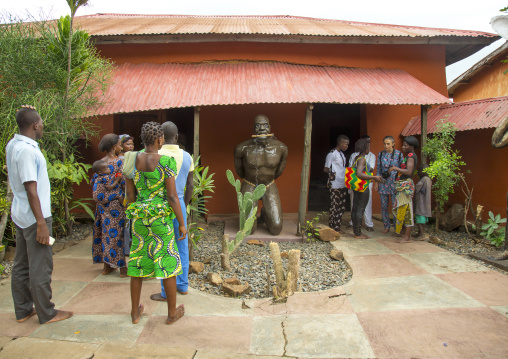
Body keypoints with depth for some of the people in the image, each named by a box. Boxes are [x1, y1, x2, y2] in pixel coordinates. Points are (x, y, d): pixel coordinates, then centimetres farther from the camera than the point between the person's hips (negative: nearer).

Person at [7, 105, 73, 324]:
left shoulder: (13, 145, 7)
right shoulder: (27, 150, -20)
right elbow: (31, 190, -23)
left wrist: (27, 115, 16)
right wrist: (42, 224, -22)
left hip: (20, 215, 10)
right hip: (34, 217, -10)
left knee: (21, 265, 16)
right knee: (40, 267, 1)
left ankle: (23, 310, 27)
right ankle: (46, 314, 12)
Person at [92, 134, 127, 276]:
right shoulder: (119, 162, -10)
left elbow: (94, 180, 9)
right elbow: (125, 183, -12)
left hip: (102, 204, 5)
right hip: (116, 203, -5)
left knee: (105, 232, 9)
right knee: (118, 233, 0)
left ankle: (107, 266, 19)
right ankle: (122, 267, 7)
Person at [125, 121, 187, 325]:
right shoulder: (166, 161, -14)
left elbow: (130, 194, 6)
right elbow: (172, 196, -14)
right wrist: (182, 223, -6)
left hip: (139, 217, 5)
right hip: (161, 218, -5)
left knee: (138, 261, 15)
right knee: (168, 262, 8)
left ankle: (135, 312, 28)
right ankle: (172, 313, 21)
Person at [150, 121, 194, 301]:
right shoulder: (186, 156, 3)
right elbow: (190, 186, 8)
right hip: (179, 204, 5)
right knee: (182, 245, 14)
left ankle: (166, 292, 12)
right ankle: (182, 285, 26)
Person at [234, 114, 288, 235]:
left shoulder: (281, 148, -12)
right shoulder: (242, 148, -18)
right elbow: (238, 169, 2)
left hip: (270, 187, 2)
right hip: (249, 187, -2)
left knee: (276, 229, -3)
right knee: (248, 230, -8)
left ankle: (264, 213, 31)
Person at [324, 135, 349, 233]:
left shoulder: (342, 154, 18)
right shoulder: (332, 154, -8)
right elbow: (326, 169, -8)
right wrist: (332, 173, -19)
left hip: (343, 185, 9)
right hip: (335, 185, -8)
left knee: (342, 207, 10)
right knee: (334, 207, -5)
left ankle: (337, 227, 19)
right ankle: (332, 228, 3)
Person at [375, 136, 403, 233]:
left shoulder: (399, 154, -1)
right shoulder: (381, 154, 7)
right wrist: (376, 183, 7)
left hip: (394, 183, -3)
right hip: (383, 183, 3)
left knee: (395, 206, -3)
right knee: (384, 206, 6)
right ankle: (386, 226, 19)